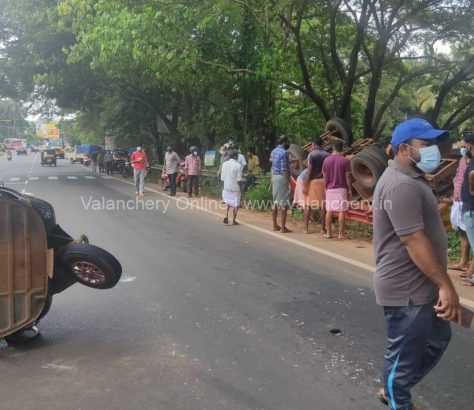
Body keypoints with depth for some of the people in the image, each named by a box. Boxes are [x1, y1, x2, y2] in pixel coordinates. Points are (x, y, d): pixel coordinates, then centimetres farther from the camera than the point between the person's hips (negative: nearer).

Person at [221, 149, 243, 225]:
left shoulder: (224, 164, 0)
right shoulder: (238, 165, -13)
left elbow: (222, 178, 2)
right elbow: (238, 180, -13)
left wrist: (224, 187, 13)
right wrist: (240, 189, -4)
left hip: (226, 187, 4)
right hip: (235, 188, -4)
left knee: (228, 202, 24)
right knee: (236, 204, 9)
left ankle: (226, 216, 6)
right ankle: (234, 220, 13)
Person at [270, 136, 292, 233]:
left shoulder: (274, 151, 13)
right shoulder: (284, 153, -15)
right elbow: (284, 170, -19)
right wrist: (289, 183, -18)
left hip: (274, 177, 9)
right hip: (282, 178, -9)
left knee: (275, 202, 13)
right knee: (284, 203, -5)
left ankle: (275, 225, 18)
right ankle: (283, 227, -5)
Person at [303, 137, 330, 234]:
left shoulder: (312, 155, -8)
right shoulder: (327, 155, 3)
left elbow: (309, 172, -12)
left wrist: (305, 186, -9)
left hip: (313, 181, -3)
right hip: (323, 181, 3)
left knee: (308, 205, 5)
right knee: (322, 205, 6)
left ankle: (306, 228, 4)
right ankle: (323, 228, 8)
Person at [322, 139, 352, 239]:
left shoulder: (326, 160, 0)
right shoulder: (345, 160, -7)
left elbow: (324, 176, 3)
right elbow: (348, 177, -7)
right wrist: (350, 190, 0)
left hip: (330, 189, 3)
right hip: (341, 189, -3)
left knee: (329, 211, 10)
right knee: (342, 211, 0)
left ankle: (328, 233, 13)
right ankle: (341, 234, -1)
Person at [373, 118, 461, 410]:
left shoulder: (412, 179, 13)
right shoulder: (402, 185, -23)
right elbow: (415, 240, -27)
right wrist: (446, 285, -24)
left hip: (421, 285, 11)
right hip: (407, 290, -11)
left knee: (437, 340, 24)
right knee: (405, 355, 6)